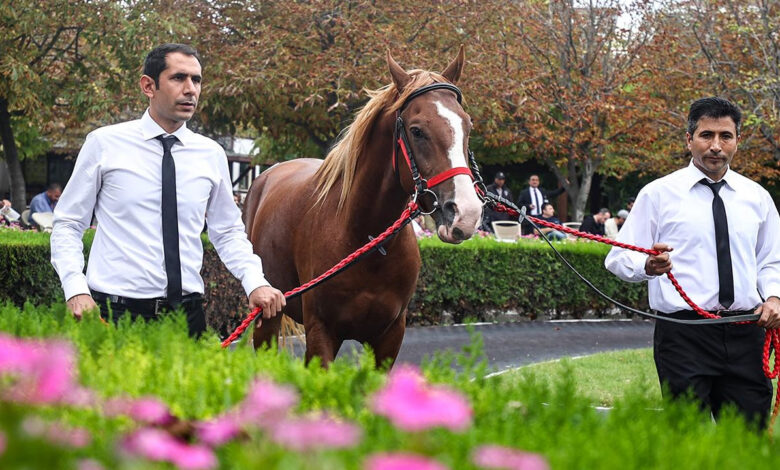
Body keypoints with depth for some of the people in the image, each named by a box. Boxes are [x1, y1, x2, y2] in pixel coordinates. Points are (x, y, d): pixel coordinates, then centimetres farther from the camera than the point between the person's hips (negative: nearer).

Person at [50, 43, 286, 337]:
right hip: (114, 310, -3)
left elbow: (228, 232, 15)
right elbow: (68, 224, 3)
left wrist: (255, 283, -3)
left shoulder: (211, 154, 8)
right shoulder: (104, 144, 0)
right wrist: (76, 290, -12)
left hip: (187, 311, 3)